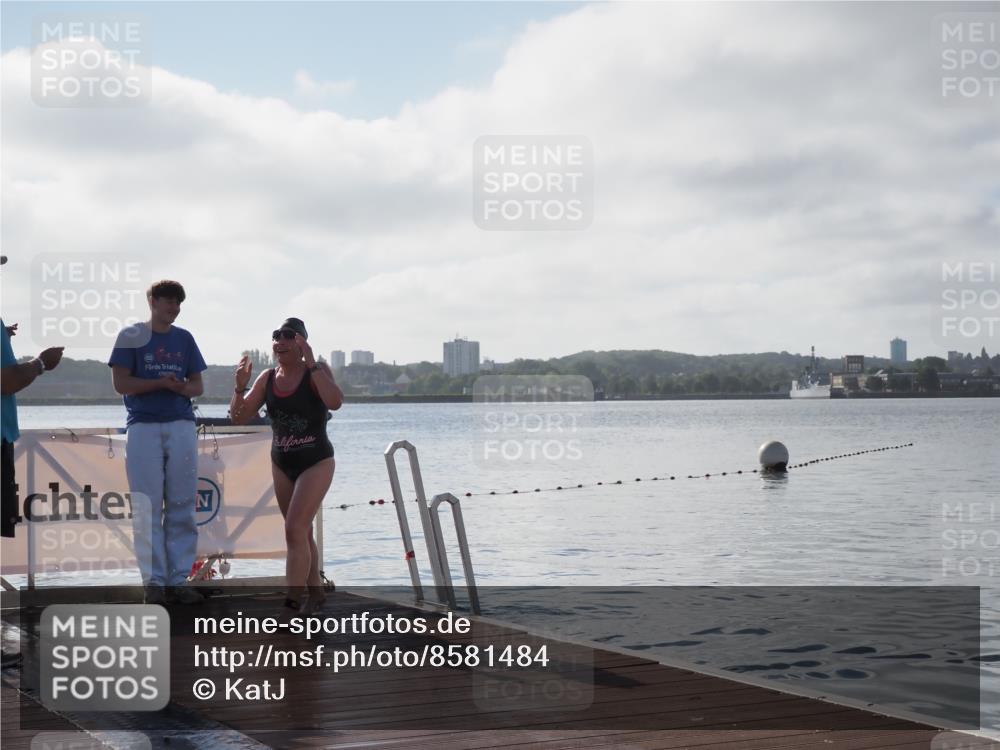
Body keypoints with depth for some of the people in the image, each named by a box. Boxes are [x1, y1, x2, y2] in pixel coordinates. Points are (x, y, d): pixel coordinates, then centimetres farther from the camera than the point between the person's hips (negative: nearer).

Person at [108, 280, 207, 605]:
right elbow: (121, 383, -4)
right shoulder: (131, 336, 3)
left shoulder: (184, 339, 13)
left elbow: (197, 385, 14)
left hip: (181, 426, 3)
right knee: (147, 508, -3)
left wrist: (183, 387, -8)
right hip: (143, 428, -3)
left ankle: (178, 580, 6)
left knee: (182, 508, 2)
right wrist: (161, 383, -12)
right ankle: (153, 582, 1)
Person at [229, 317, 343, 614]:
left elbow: (335, 401, -33)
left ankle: (294, 601, -14)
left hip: (316, 463, -6)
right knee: (302, 533, 17)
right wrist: (240, 386, -17)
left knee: (295, 529, -17)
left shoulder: (316, 372, -14)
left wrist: (311, 364, -33)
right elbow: (239, 417, 1)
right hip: (281, 464, 6)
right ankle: (315, 591, 33)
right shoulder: (267, 378, 0)